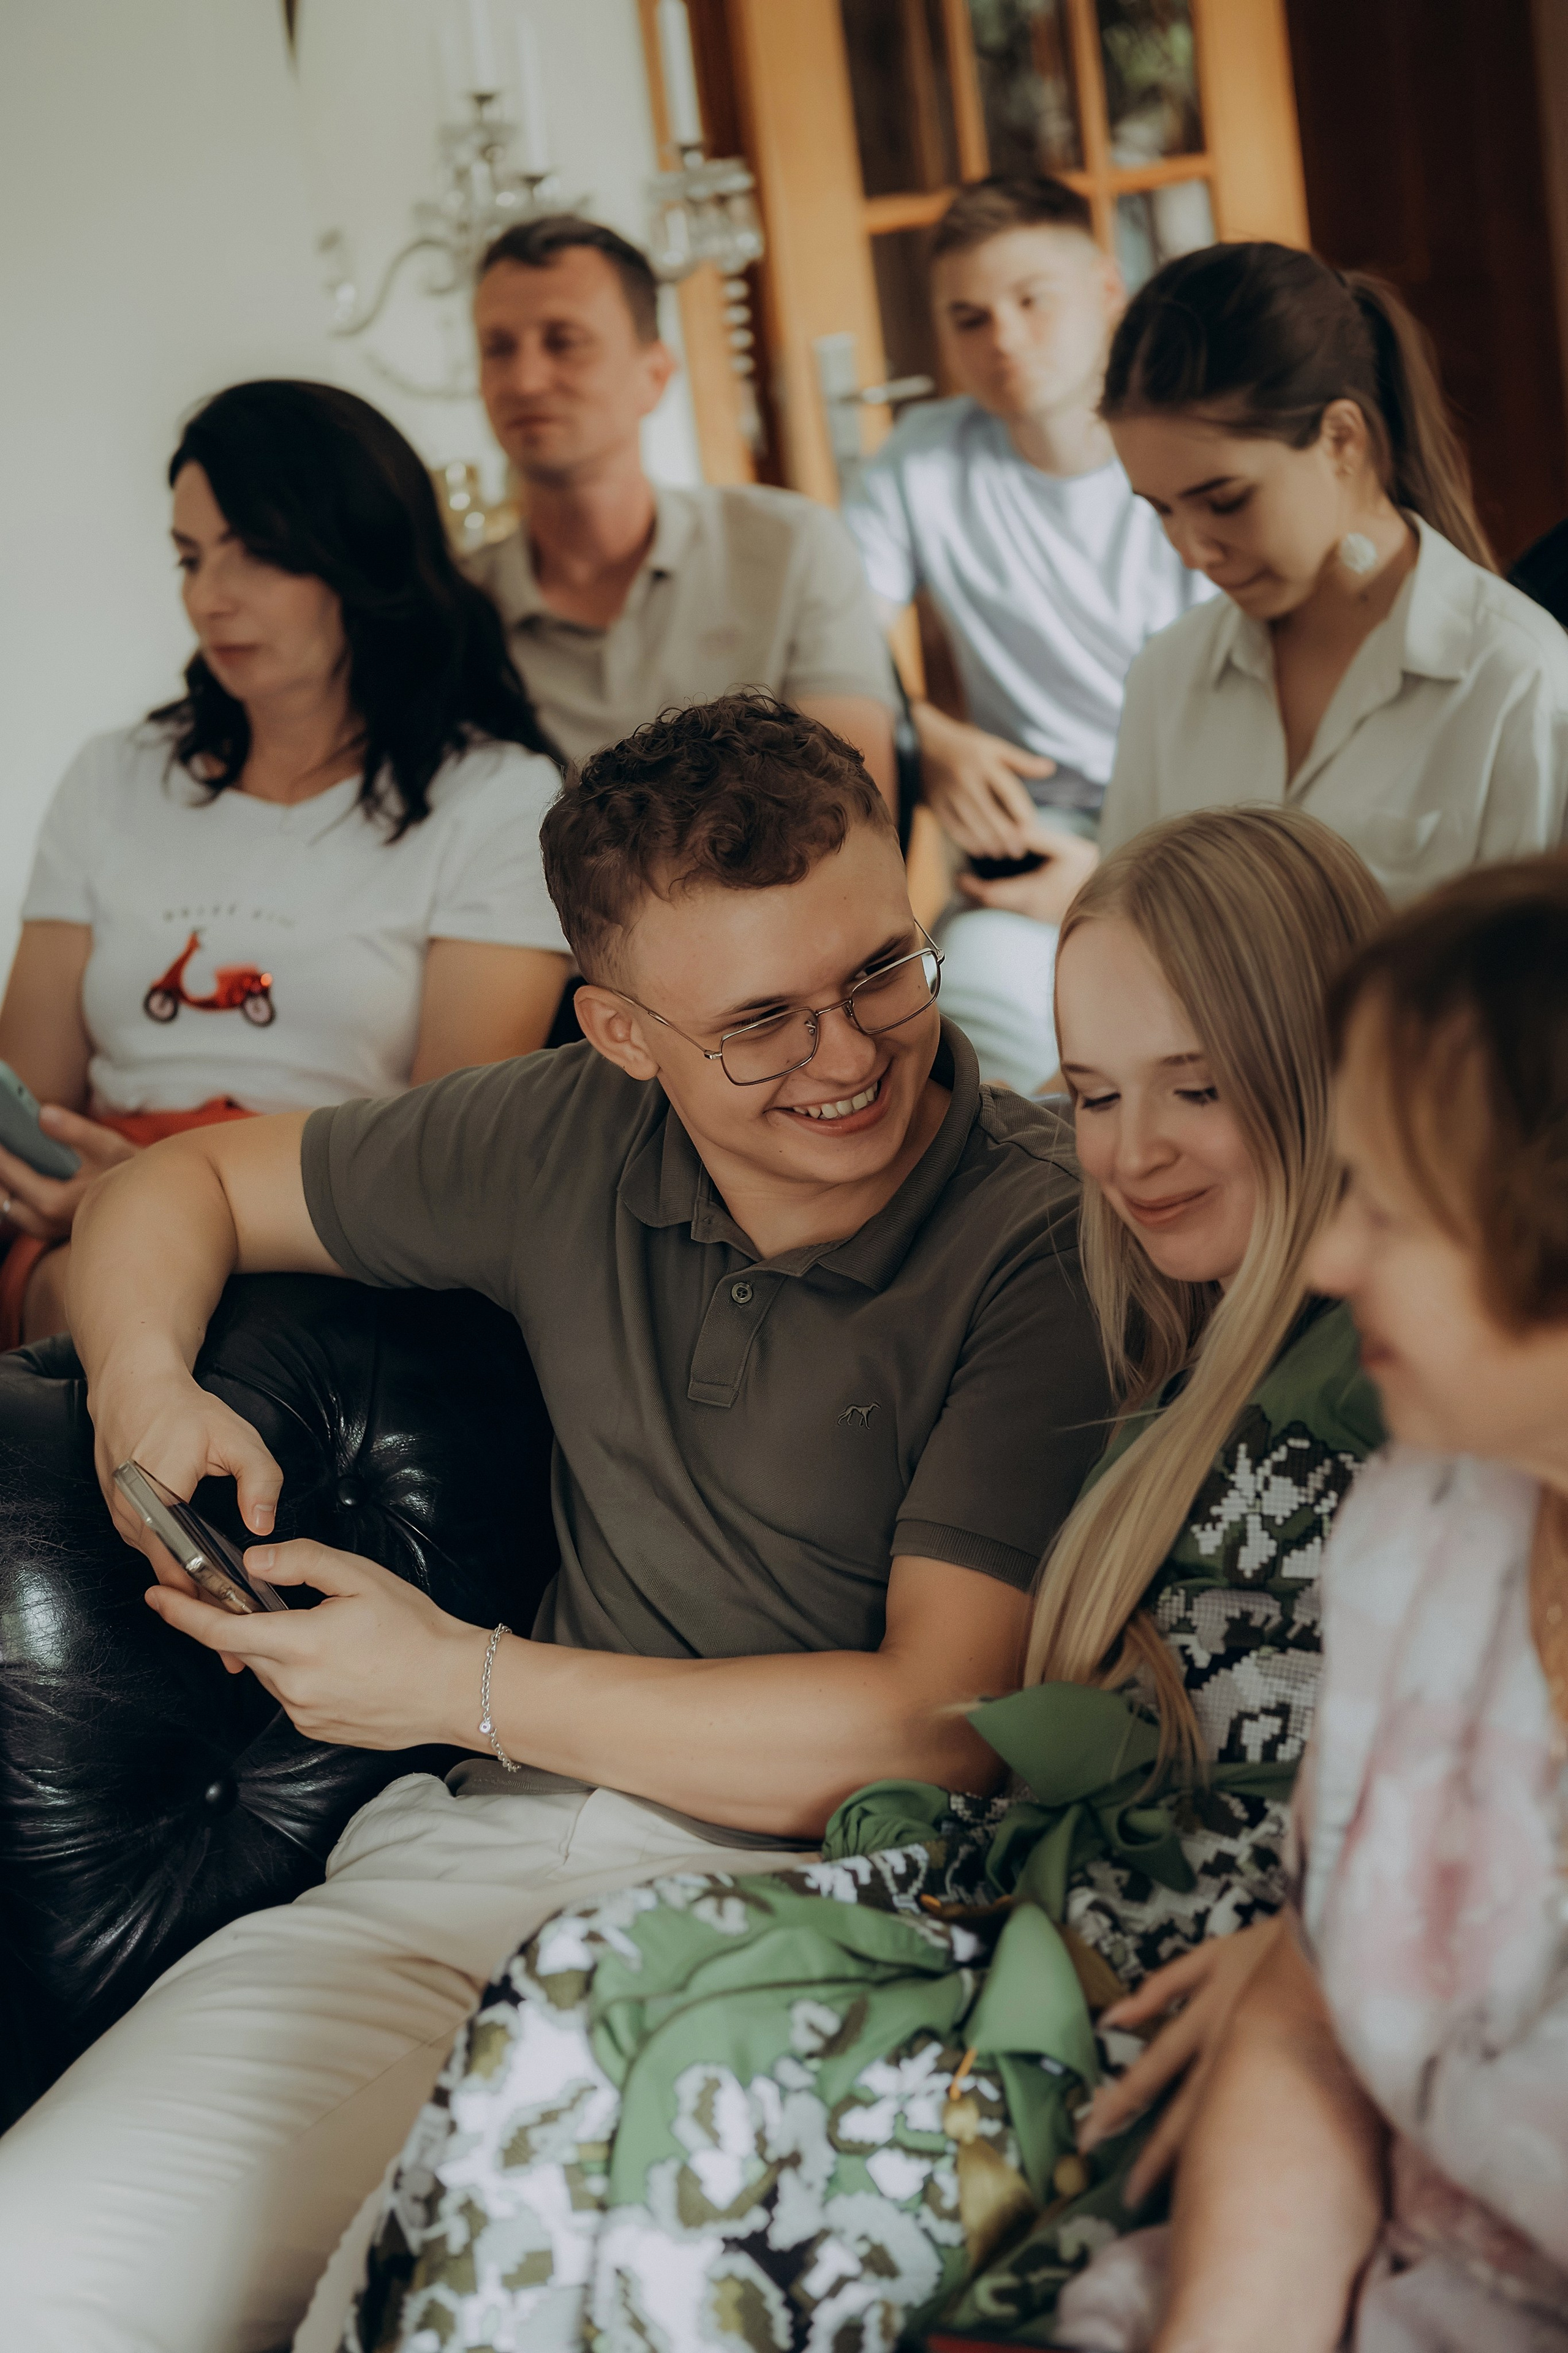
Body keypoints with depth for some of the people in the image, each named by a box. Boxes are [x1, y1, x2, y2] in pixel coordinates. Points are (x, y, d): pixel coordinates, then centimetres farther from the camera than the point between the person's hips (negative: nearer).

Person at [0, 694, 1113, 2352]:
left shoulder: (1049, 1248, -8)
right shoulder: (574, 1143, 8)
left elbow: (939, 1734, -13)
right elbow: (187, 1181, 24)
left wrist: (462, 1686, -8)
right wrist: (142, 1387, 1)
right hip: (488, 1844, 4)